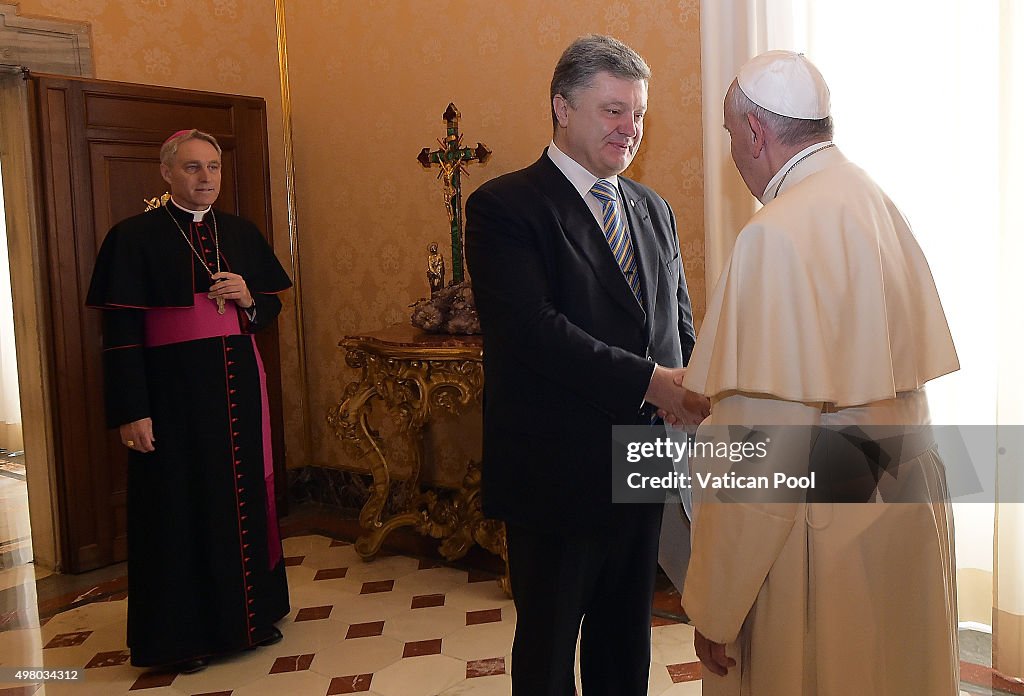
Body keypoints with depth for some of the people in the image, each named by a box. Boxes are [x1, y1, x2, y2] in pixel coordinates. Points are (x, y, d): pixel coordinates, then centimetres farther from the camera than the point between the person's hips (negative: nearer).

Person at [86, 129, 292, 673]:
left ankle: (251, 613, 27)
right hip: (173, 392, -4)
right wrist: (130, 411, -14)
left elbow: (272, 307, 15)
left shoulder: (242, 233, 9)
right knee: (181, 504, 3)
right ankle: (185, 633, 19)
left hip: (238, 386, 5)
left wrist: (248, 297, -8)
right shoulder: (135, 237, -5)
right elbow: (120, 333, -9)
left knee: (245, 496, 11)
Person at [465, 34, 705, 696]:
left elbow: (680, 323, 12)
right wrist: (649, 381, -25)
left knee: (626, 640, 21)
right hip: (556, 473, -6)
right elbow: (533, 330, -22)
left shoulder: (654, 209, 11)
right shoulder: (503, 206, -11)